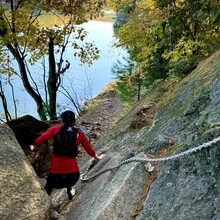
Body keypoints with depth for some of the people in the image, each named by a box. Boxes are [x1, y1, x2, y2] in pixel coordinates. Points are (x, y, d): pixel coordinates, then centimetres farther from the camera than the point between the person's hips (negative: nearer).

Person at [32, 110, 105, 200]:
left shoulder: (56, 129, -2)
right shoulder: (79, 133, 4)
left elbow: (38, 141, -9)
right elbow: (89, 149, 13)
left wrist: (35, 148, 12)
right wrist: (97, 157, 30)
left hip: (55, 171, -2)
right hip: (73, 172, 2)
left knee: (47, 190, 19)